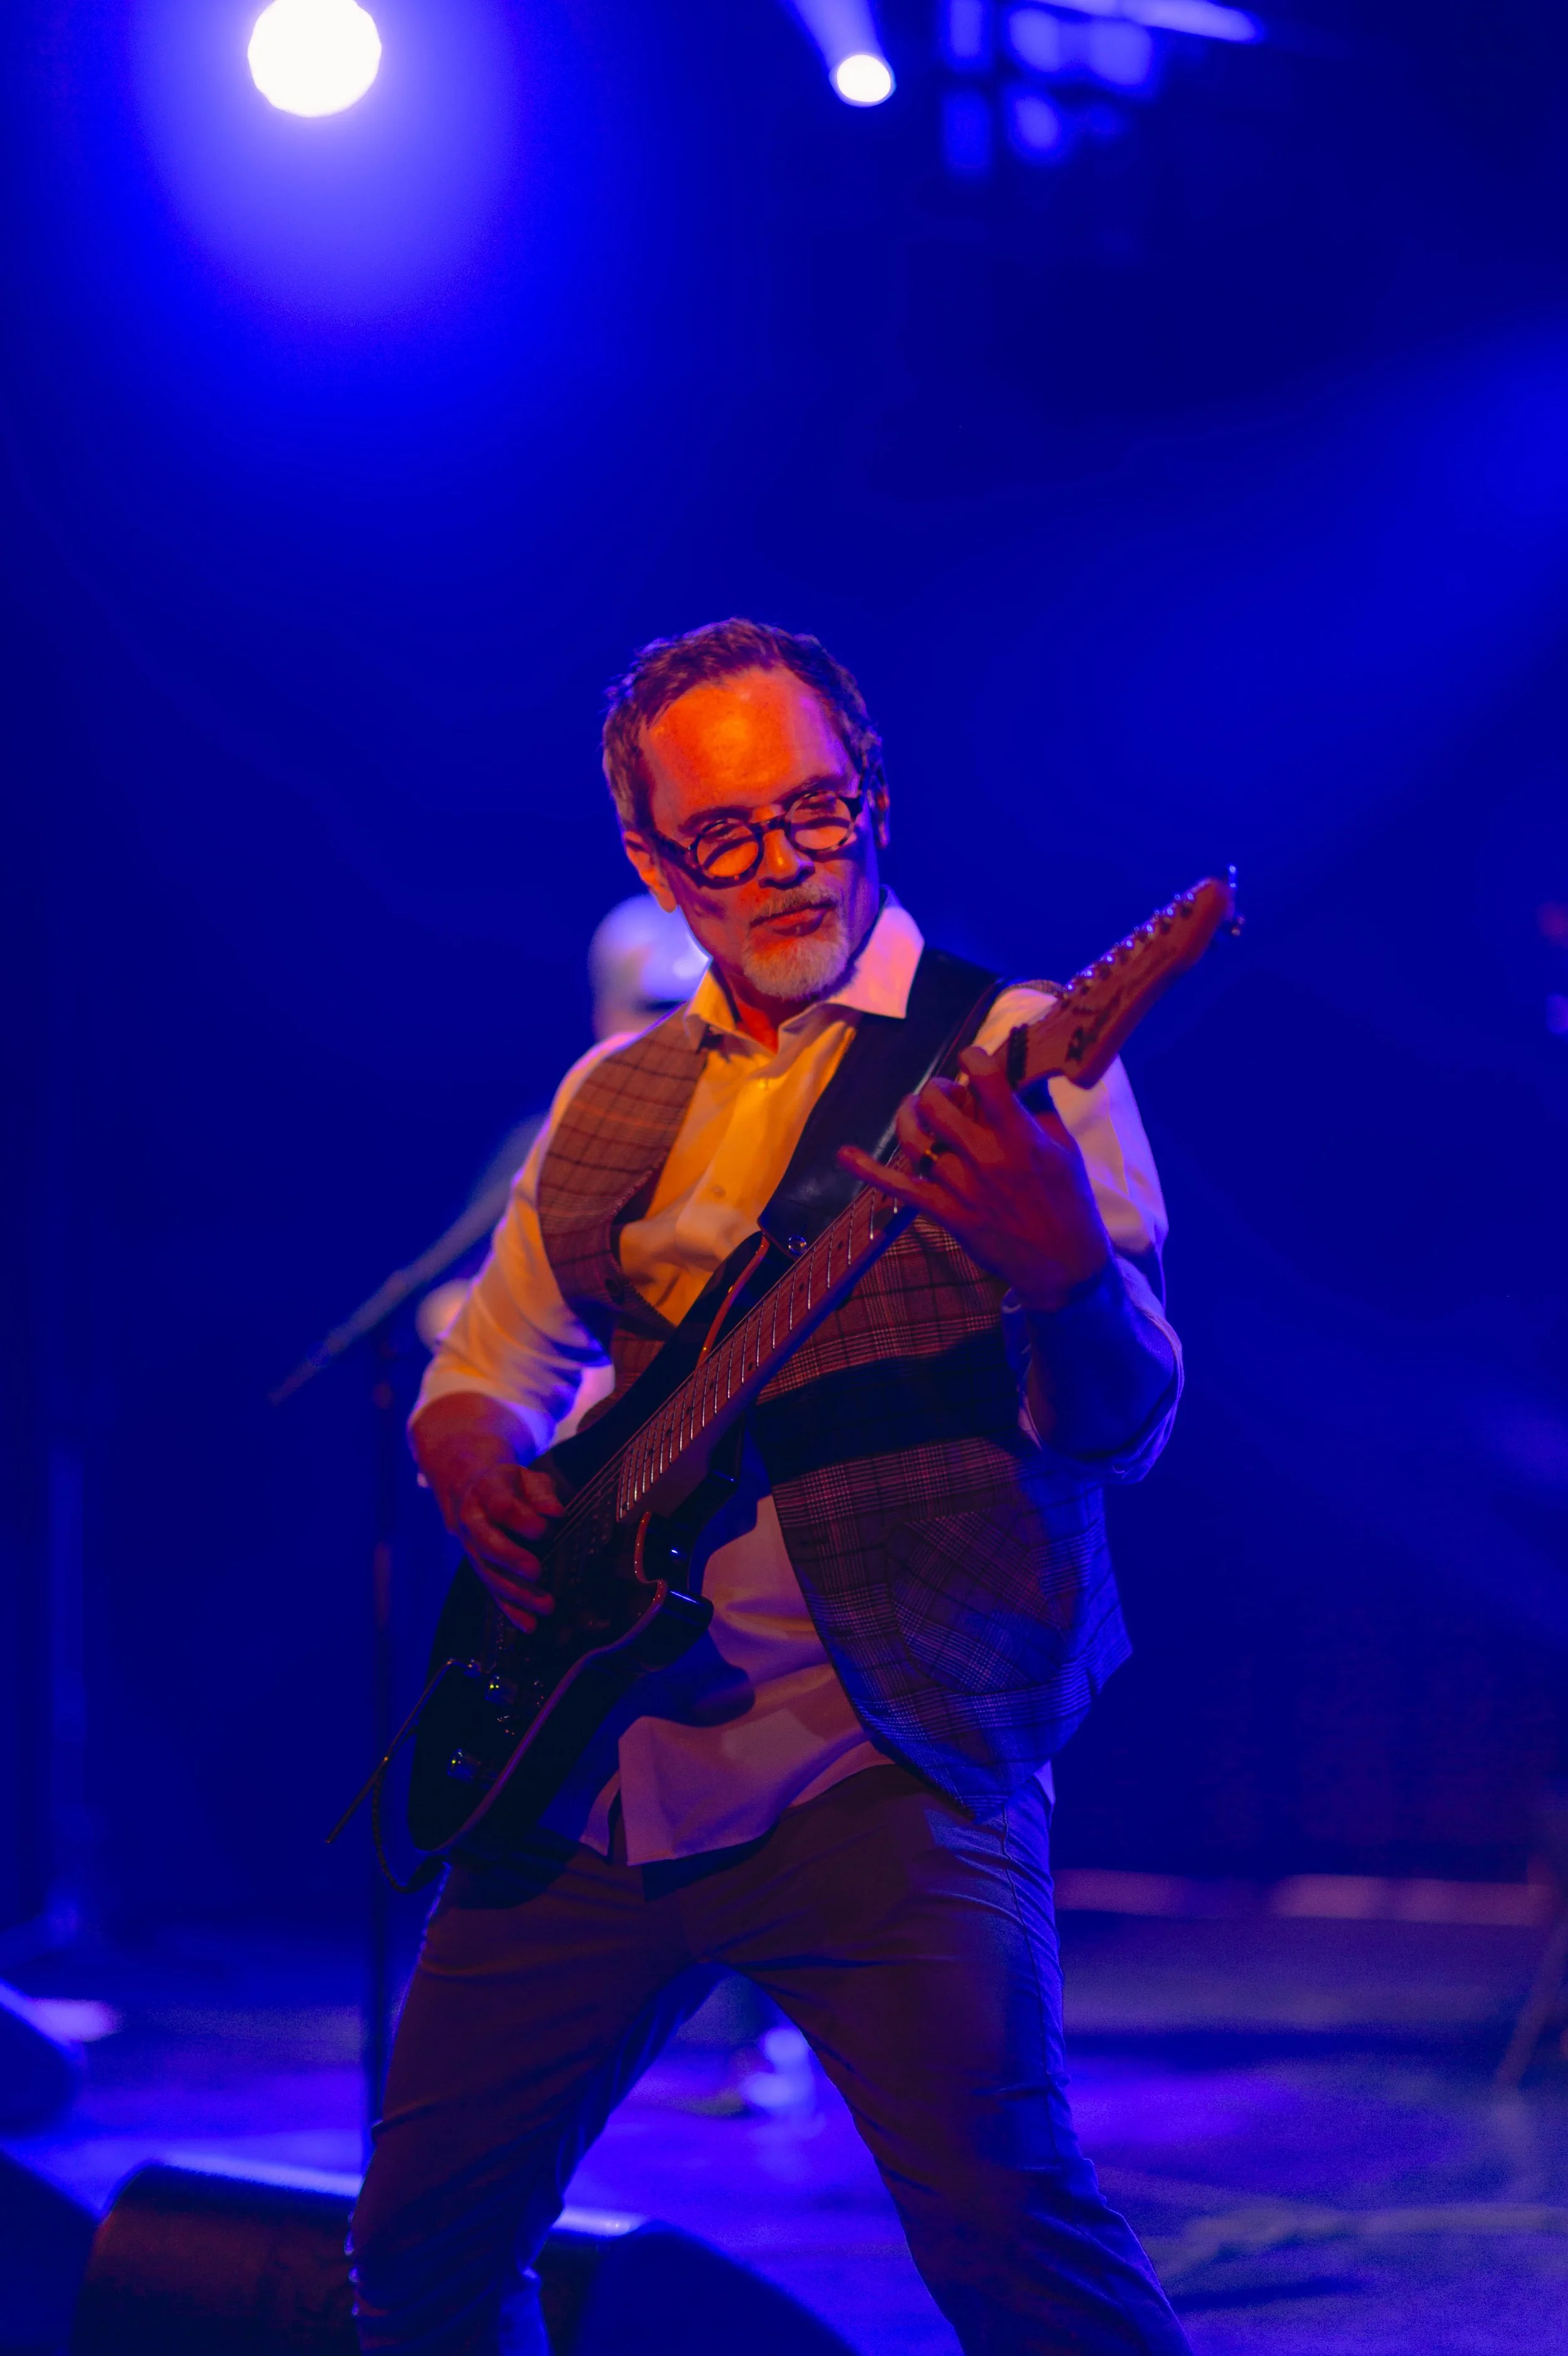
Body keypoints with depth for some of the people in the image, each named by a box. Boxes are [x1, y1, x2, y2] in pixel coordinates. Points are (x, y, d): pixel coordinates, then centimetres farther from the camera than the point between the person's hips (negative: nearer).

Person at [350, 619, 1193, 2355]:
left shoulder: (1003, 1055, -3)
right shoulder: (615, 1102, 14)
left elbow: (1119, 1430, -12)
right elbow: (478, 1373, 23)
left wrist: (1065, 1273, -34)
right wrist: (482, 1473, -2)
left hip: (882, 1760, -6)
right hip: (597, 1754, 6)